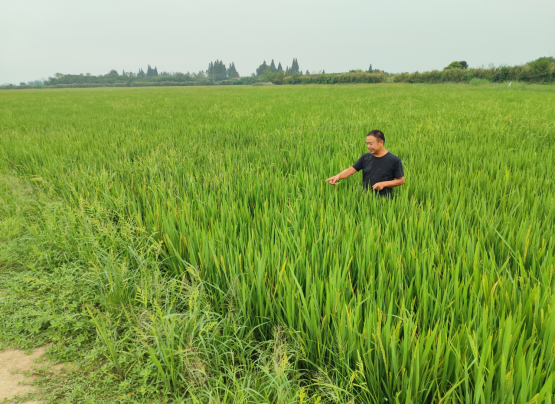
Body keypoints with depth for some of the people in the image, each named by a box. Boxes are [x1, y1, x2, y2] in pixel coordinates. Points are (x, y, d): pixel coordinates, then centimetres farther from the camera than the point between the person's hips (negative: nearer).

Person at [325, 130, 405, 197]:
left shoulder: (394, 160, -7)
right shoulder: (365, 157, 4)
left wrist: (384, 184, -15)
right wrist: (338, 176, -18)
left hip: (383, 200, -3)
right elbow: (351, 169, 0)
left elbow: (401, 180, -3)